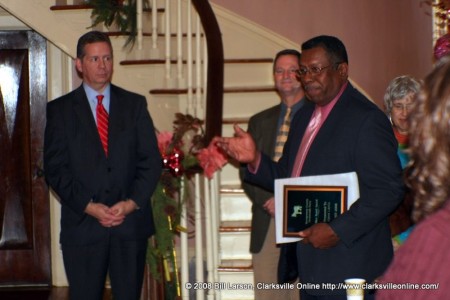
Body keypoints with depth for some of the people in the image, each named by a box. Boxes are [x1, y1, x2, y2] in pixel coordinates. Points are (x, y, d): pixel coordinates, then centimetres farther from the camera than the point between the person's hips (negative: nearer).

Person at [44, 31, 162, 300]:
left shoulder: (135, 104, 10)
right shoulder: (60, 109, 5)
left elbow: (151, 160, 5)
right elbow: (55, 168, -1)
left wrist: (132, 202, -9)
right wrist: (89, 206, -12)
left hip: (131, 222, 1)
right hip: (82, 224, -1)